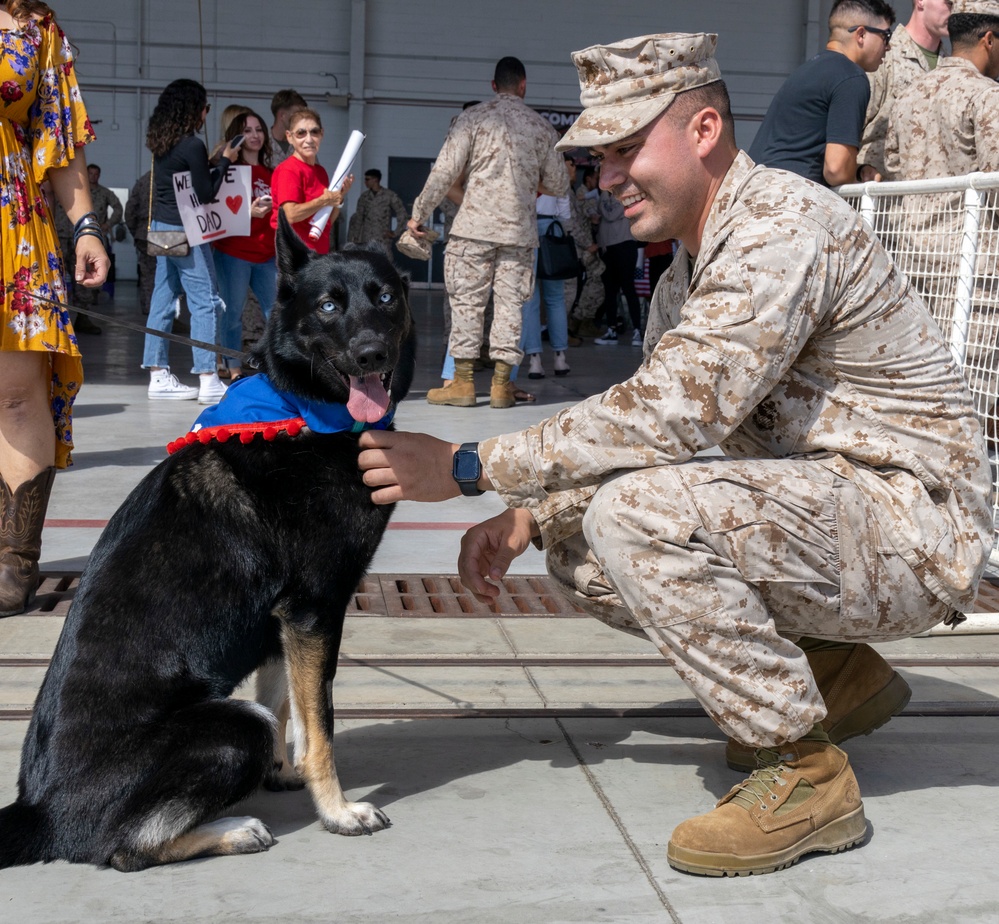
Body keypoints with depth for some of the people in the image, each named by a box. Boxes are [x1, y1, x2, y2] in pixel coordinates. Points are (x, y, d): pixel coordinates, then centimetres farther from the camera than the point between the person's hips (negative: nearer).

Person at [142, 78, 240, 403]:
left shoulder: (162, 143, 9)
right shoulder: (193, 145, -15)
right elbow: (206, 194, -12)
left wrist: (214, 161, 13)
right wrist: (225, 161, -2)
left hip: (162, 227, 9)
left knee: (163, 300, 10)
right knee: (204, 301, -4)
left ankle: (158, 375, 13)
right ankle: (208, 379, -6)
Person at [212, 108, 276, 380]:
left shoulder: (270, 174, 16)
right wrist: (249, 212, -17)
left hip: (266, 254, 5)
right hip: (233, 253, -5)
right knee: (232, 312, -2)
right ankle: (234, 371, 6)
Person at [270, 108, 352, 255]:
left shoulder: (321, 172, 14)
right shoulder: (288, 170, -9)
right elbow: (291, 214, -20)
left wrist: (339, 197, 1)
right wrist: (325, 200, -10)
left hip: (320, 250, 8)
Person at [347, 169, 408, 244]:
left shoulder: (390, 195, -1)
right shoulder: (364, 196, 10)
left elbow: (402, 214, -1)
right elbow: (358, 218, 9)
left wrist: (396, 233, -4)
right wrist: (355, 238, 0)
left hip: (383, 240, -3)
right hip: (365, 240, 3)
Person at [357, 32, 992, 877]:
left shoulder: (783, 228, -20)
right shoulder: (692, 269, 12)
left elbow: (672, 416, -29)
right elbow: (654, 428, 13)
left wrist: (469, 469, -23)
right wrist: (525, 519, -3)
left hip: (906, 520, -10)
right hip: (813, 510, 10)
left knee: (639, 513, -29)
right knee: (576, 545, 4)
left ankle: (806, 774, -14)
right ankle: (833, 675, 13)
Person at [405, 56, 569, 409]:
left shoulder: (473, 118, 0)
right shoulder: (541, 127, 8)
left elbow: (445, 171, -4)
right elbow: (559, 185, 13)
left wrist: (419, 213, 4)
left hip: (475, 224, -2)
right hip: (519, 229, 2)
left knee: (467, 302, 2)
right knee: (509, 303, 5)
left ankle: (463, 381, 3)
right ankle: (501, 383, 6)